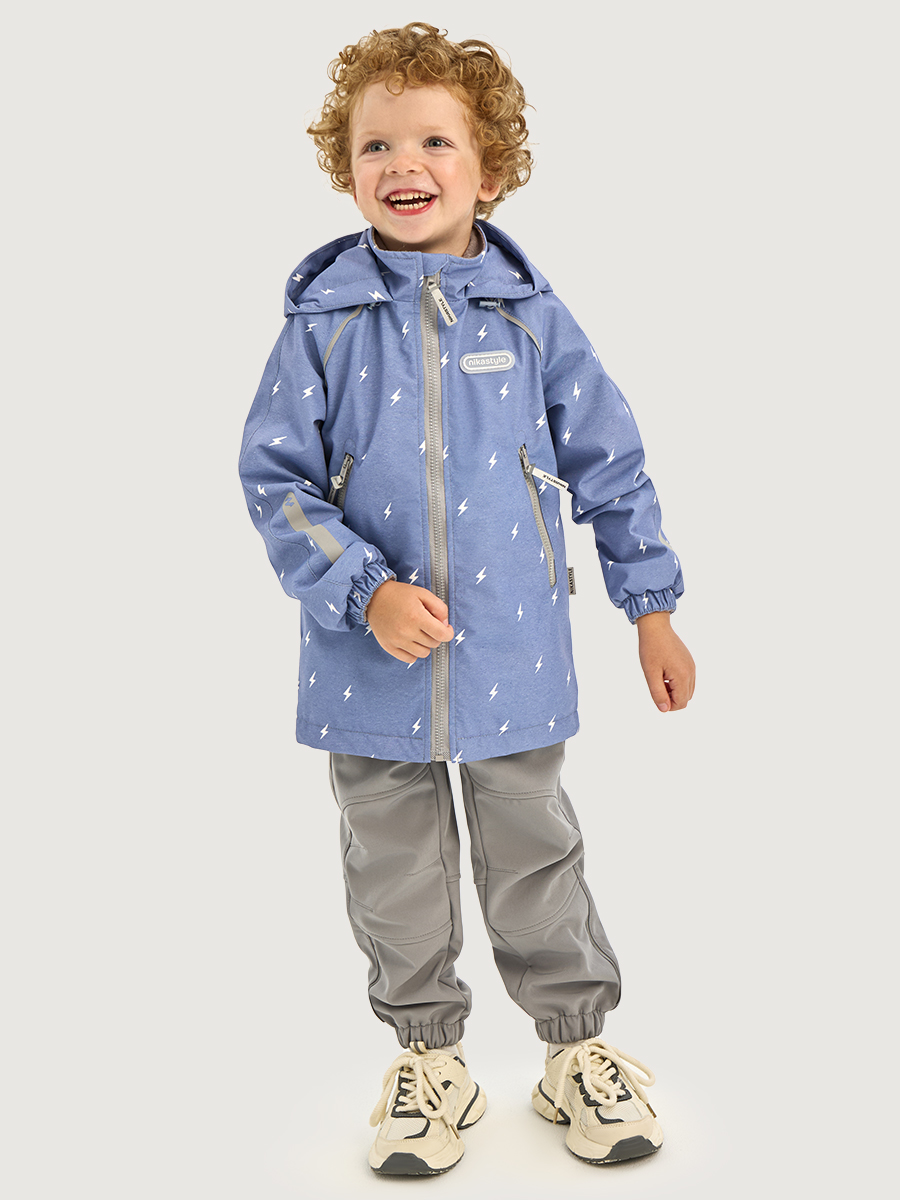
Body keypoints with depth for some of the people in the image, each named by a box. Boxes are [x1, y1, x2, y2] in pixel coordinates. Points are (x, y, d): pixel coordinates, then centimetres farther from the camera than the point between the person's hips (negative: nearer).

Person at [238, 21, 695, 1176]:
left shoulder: (529, 313, -2)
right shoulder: (323, 320, -5)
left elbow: (609, 464, 4)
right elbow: (274, 478, -5)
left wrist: (652, 608, 5)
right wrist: (367, 591, -18)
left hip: (513, 655, 0)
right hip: (371, 666, 1)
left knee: (535, 856, 14)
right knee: (395, 873, 14)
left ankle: (579, 1048, 34)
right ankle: (428, 1059, 35)